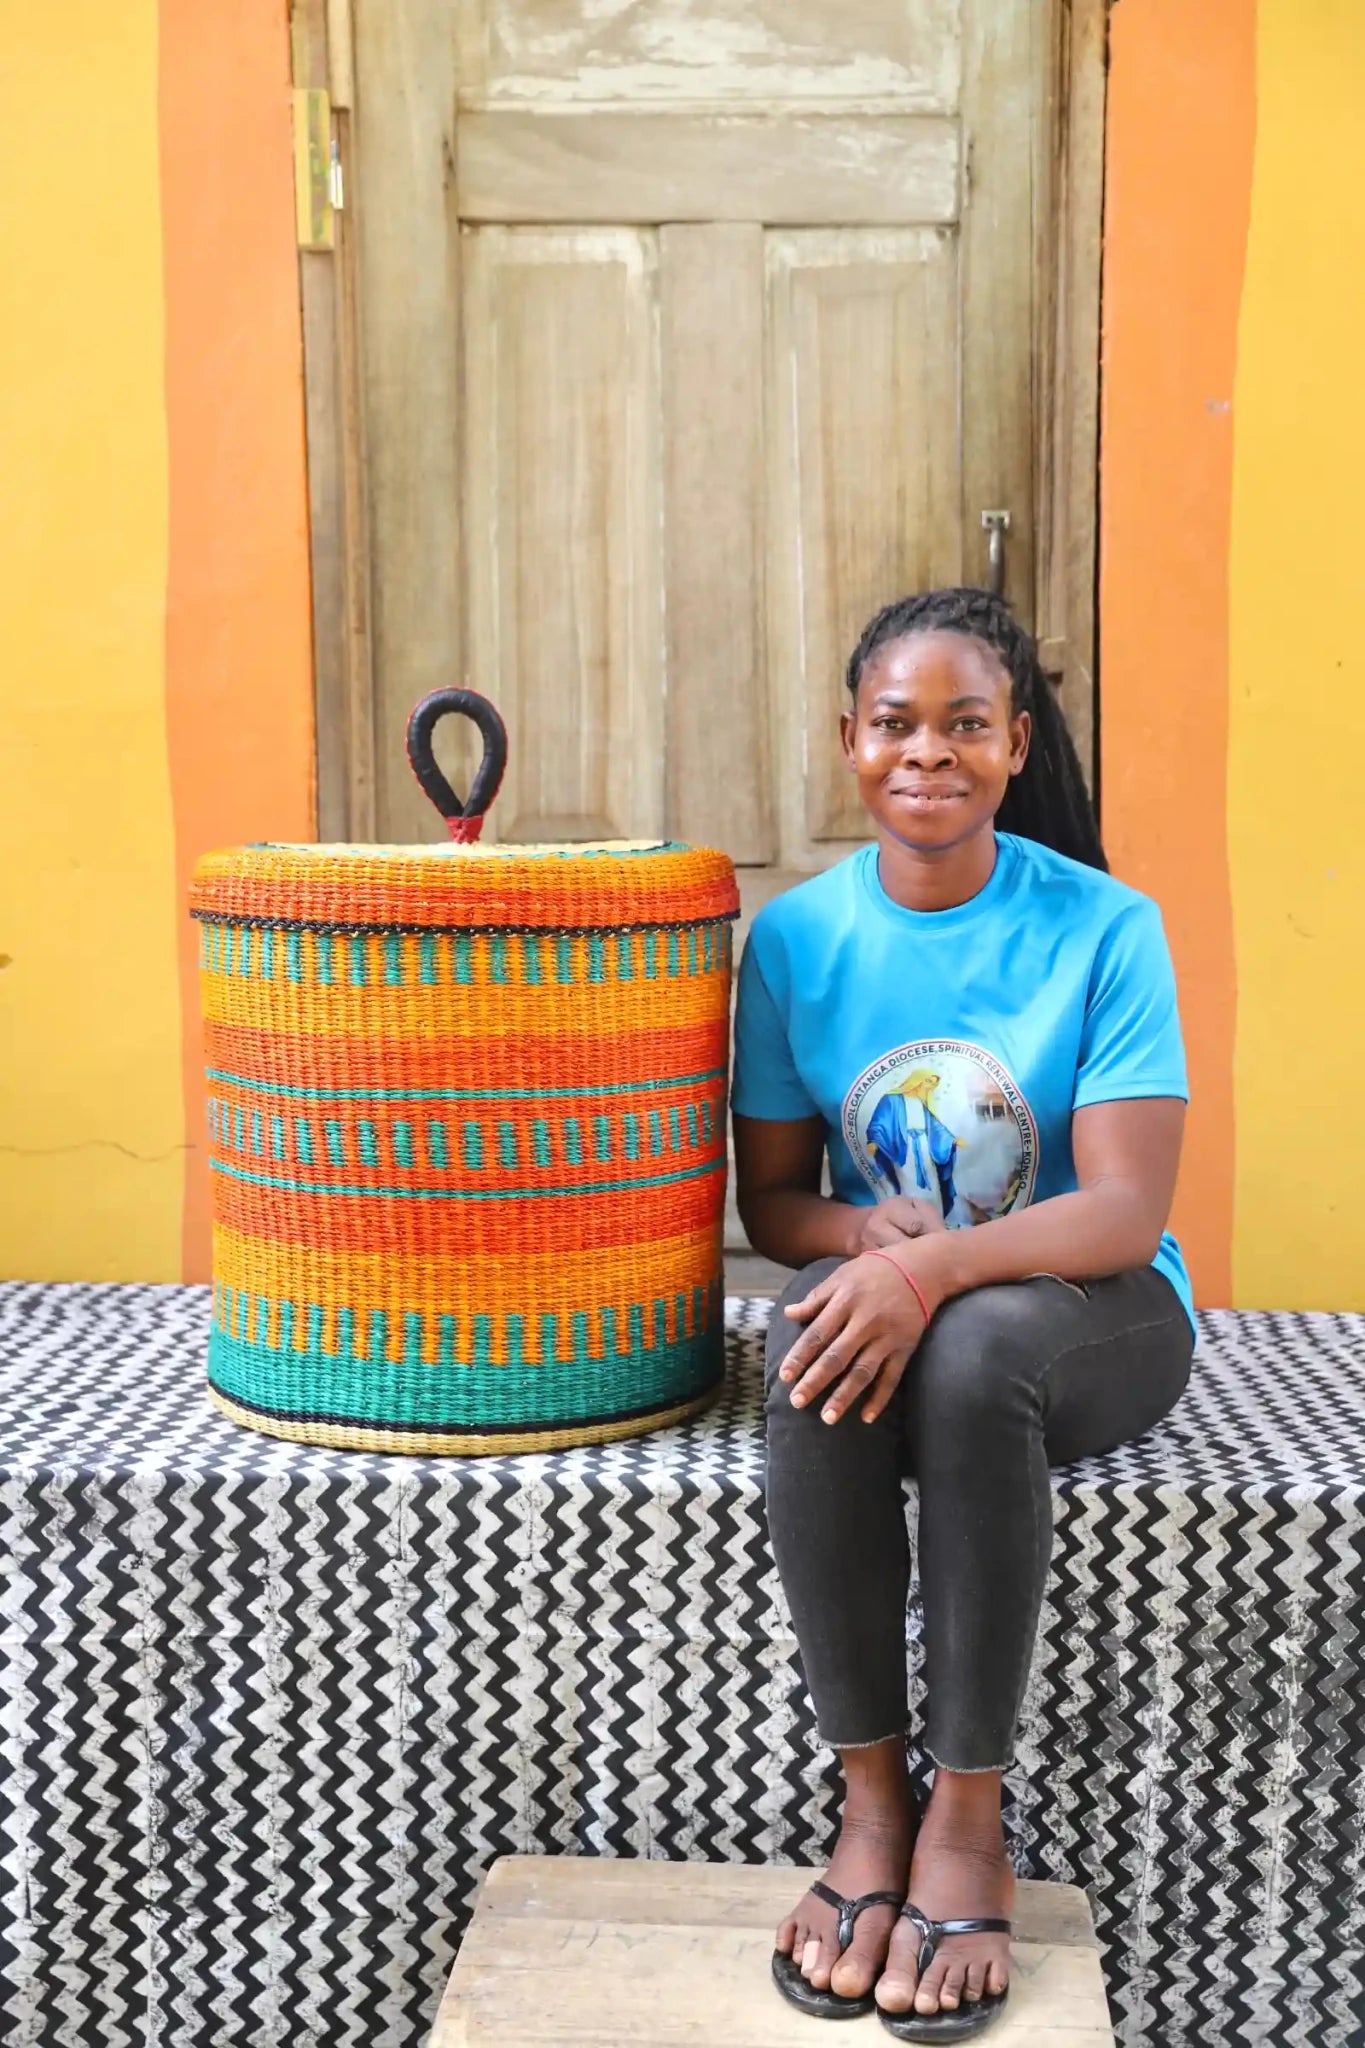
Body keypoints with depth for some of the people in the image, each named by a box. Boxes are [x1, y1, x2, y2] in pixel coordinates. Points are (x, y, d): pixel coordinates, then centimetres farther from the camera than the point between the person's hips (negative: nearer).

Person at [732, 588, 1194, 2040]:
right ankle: (869, 1799, -16)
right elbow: (769, 1201, 4)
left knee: (976, 1349, -36)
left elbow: (1125, 1210, -16)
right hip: (882, 1283, 2)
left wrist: (940, 1265, -33)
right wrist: (867, 1232, -19)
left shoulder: (1105, 927, -10)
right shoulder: (795, 937, -1)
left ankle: (968, 1821, -18)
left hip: (1091, 1309, -2)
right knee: (814, 1352, -32)